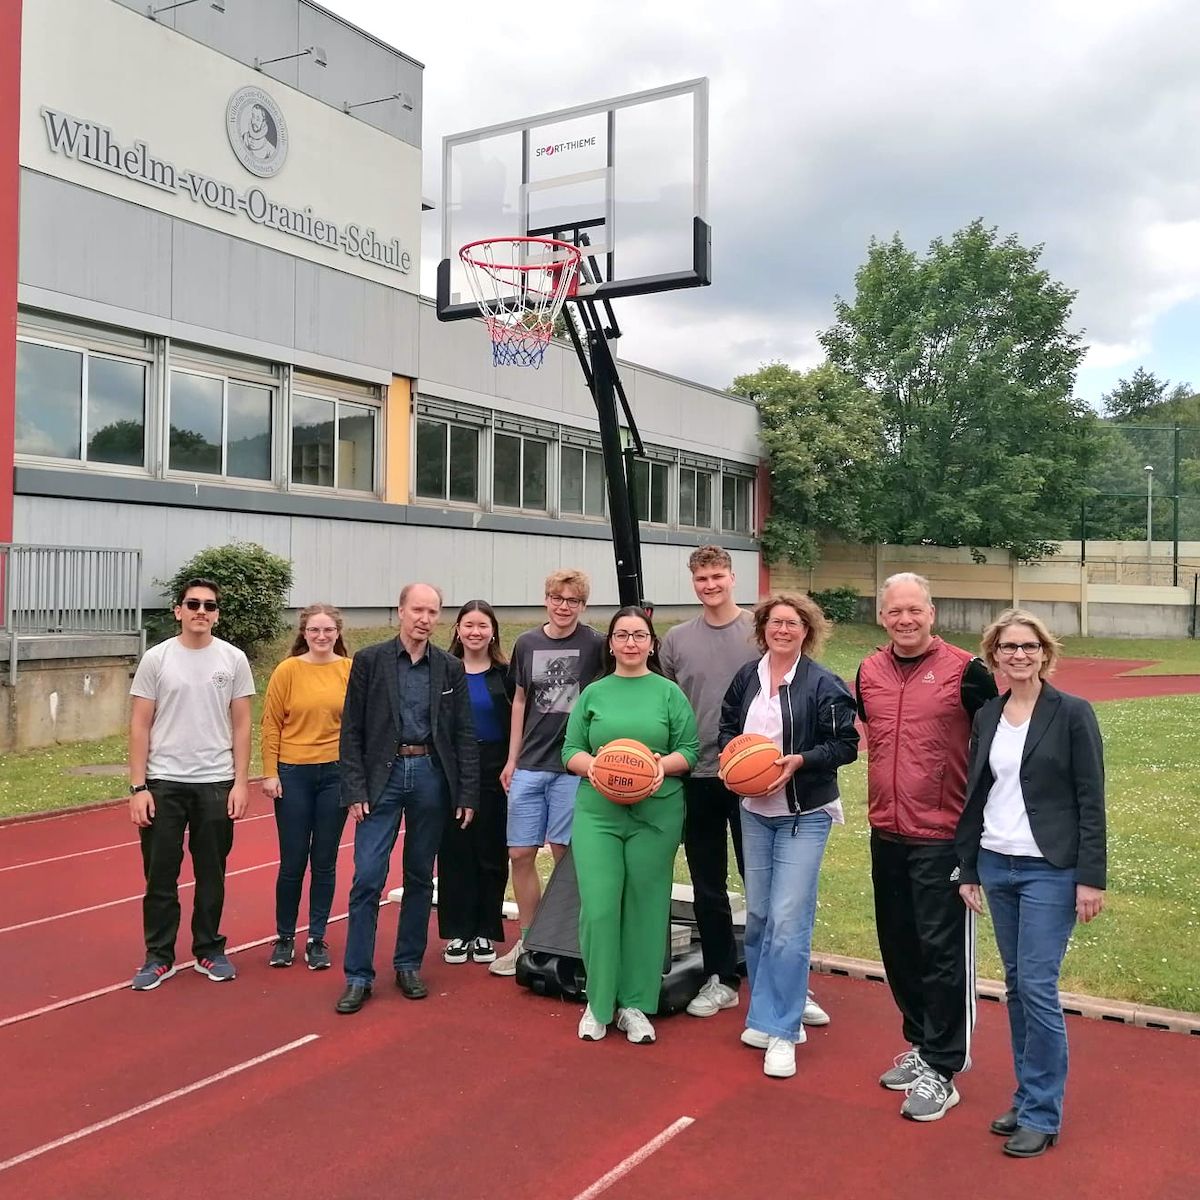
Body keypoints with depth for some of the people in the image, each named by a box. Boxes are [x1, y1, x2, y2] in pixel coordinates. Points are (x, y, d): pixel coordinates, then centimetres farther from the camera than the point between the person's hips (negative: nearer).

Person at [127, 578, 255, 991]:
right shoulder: (156, 659, -3)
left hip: (216, 783, 1)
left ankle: (209, 951, 25)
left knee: (211, 875, 11)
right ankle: (159, 957, 19)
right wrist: (138, 787, -8)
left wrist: (241, 782, -3)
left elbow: (241, 724, 2)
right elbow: (139, 725, -2)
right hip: (163, 782, -1)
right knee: (160, 875, 6)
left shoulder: (233, 659, 0)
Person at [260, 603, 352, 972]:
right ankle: (284, 938, 22)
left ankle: (317, 939, 22)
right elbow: (271, 725, 0)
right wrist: (270, 773, -4)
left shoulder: (351, 670, -1)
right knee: (292, 861, 6)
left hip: (336, 773, 1)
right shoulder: (287, 670, -2)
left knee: (325, 862, 9)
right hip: (293, 774, -1)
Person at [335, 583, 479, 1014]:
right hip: (383, 774, -2)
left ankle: (409, 965, 23)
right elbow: (352, 731, -1)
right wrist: (355, 790, -8)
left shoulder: (451, 668, 5)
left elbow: (465, 735, 5)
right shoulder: (369, 661, -1)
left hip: (431, 775, 2)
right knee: (368, 877, -6)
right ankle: (358, 976, 4)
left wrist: (468, 793, 0)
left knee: (420, 877, 10)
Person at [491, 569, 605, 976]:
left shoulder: (595, 644, -5)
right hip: (529, 765, 4)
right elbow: (520, 701, 13)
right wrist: (512, 759, 12)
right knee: (520, 854, 5)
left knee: (565, 853, 2)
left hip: (572, 766, -3)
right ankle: (527, 942, 20)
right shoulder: (527, 643, 6)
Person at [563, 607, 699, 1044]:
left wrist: (664, 764, -16)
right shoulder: (593, 694, 10)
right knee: (598, 907, -4)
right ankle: (598, 1002, 13)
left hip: (656, 814, 0)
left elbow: (690, 751, 3)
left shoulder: (669, 693, 7)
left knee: (646, 908, 3)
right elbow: (570, 751, 8)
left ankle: (635, 1004, 17)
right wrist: (590, 765, -13)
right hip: (597, 812, 1)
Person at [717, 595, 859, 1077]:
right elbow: (727, 727, 14)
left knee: (788, 921, -9)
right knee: (758, 916, 12)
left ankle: (780, 1030, 2)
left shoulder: (824, 684, -11)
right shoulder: (747, 677, 4)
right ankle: (769, 1013, 29)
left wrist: (799, 760, -22)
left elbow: (846, 744, -10)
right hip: (754, 811, 6)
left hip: (804, 815, -5)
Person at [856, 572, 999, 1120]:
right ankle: (924, 1044, 32)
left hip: (943, 836, -5)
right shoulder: (869, 672, 5)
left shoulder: (964, 670, -10)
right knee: (898, 946, 14)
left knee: (942, 950, -1)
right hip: (886, 834, 6)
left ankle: (941, 1070, 11)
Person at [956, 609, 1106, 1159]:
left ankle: (1041, 1114, 9)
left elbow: (1091, 800, -8)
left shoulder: (1072, 713, -7)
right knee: (1016, 984, 12)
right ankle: (1028, 1097, 25)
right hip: (996, 866, 5)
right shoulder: (986, 717, 7)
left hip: (1049, 870, -5)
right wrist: (968, 868, 12)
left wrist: (1090, 878, -12)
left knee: (1037, 987, -5)